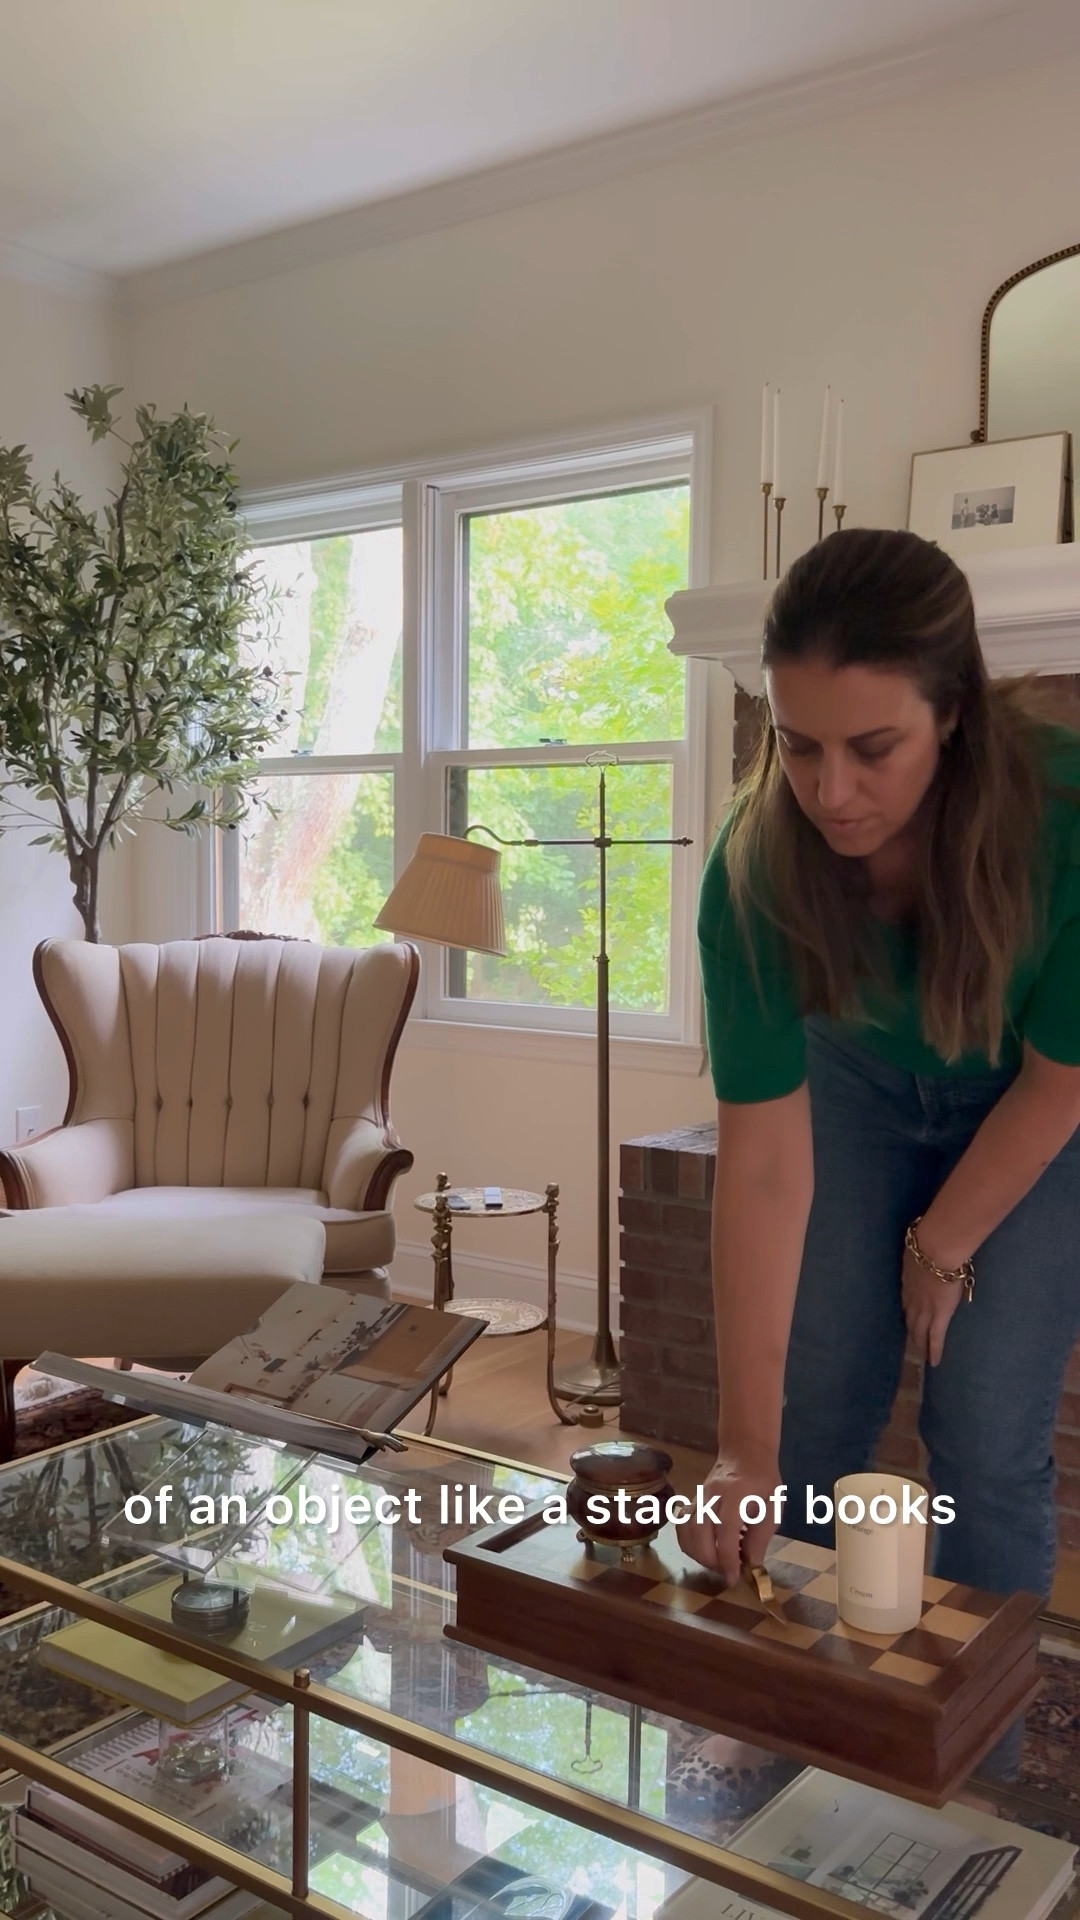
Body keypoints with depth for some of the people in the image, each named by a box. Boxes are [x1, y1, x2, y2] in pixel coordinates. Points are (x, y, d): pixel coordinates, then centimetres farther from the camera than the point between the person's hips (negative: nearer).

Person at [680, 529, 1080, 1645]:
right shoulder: (758, 866, -32)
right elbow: (762, 1164, -30)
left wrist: (944, 1246, -10)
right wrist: (745, 1452, -30)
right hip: (861, 1088, 2)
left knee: (986, 1442, -4)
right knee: (813, 1419, 3)